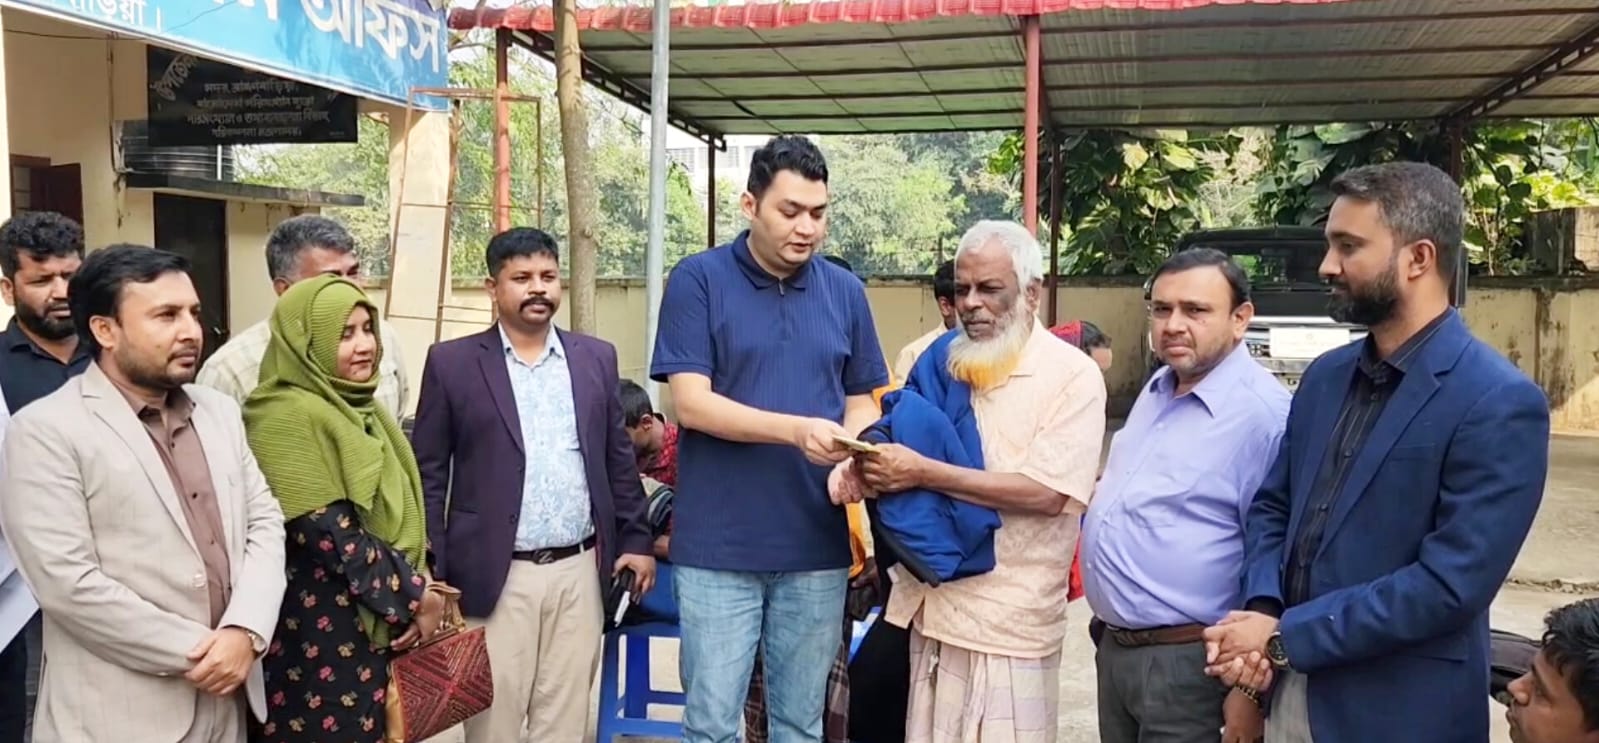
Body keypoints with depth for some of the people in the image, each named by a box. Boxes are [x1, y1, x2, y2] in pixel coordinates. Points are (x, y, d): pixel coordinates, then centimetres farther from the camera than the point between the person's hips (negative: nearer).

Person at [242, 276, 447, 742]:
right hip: (325, 625, -8)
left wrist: (416, 591, 1)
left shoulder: (359, 407, 11)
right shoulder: (289, 417, -16)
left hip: (380, 621, 8)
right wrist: (413, 595, -14)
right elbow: (327, 531, -21)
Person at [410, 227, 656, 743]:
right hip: (495, 574, -2)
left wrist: (636, 540, 7)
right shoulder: (452, 363, -1)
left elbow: (619, 458, 12)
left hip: (579, 569, 3)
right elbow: (428, 474, -1)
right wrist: (431, 570, -5)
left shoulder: (596, 358, 7)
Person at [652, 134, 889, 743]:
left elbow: (860, 400, 11)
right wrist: (797, 430, -23)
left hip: (817, 545, 3)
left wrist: (857, 454, -12)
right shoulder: (697, 280, -5)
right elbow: (691, 403, -11)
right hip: (719, 546, -3)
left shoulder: (845, 291, 7)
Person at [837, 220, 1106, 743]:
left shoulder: (1073, 375, -8)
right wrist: (867, 472, -8)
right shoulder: (937, 361, 8)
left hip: (1010, 620, -5)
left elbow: (1047, 493, -19)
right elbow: (904, 460, 16)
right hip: (931, 602, 5)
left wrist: (924, 473, -21)